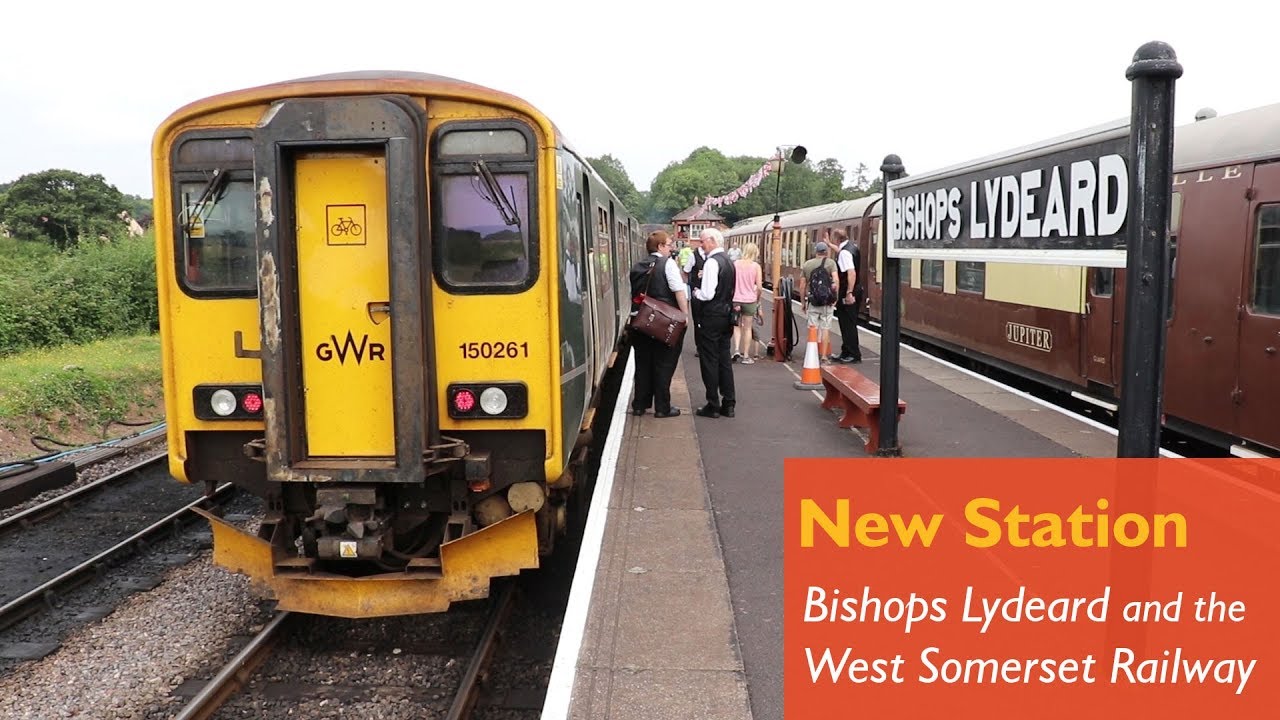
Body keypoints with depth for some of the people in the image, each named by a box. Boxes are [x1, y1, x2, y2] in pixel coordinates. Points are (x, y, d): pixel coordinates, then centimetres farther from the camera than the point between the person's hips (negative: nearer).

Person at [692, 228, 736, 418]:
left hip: (710, 317, -9)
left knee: (709, 361, 0)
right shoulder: (728, 261, 11)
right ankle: (728, 404, 17)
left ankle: (713, 406, 6)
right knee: (724, 359, 13)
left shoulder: (712, 262, -17)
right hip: (725, 315, 9)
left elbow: (707, 294, -23)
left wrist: (696, 292, -4)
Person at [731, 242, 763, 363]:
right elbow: (759, 287, -7)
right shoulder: (756, 266, -6)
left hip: (735, 299, 2)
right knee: (747, 328, 8)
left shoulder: (735, 264, 0)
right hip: (750, 300, -2)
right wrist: (757, 299, 9)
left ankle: (736, 350, 0)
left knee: (737, 325, 18)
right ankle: (745, 356, 11)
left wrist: (732, 296, 8)